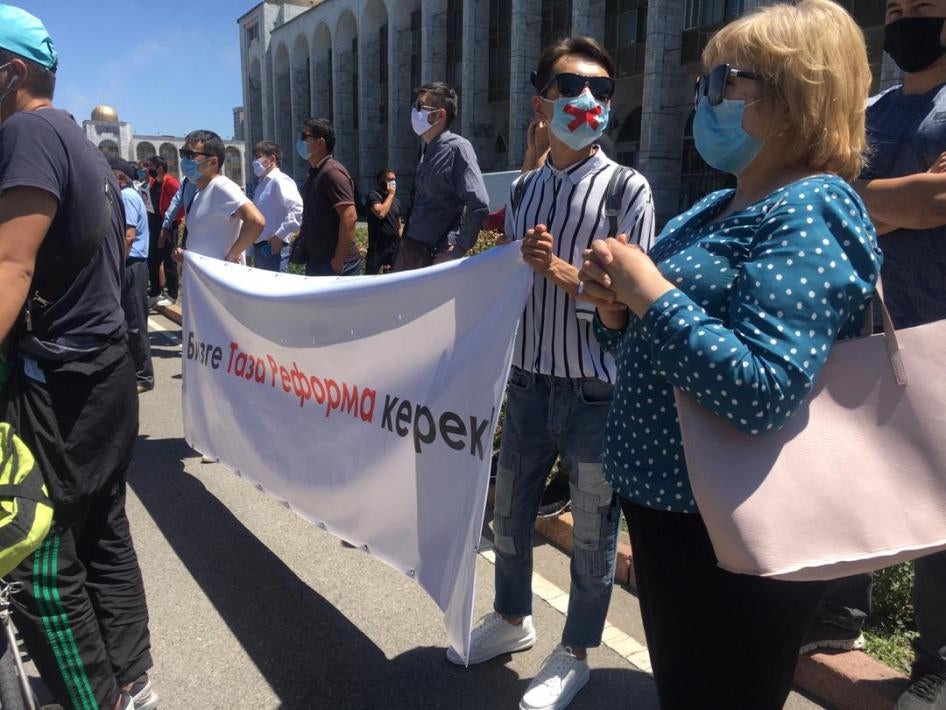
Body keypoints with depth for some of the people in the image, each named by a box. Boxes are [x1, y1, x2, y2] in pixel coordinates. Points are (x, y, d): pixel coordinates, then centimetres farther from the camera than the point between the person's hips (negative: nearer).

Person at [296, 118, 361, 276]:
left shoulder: (332, 172, -15)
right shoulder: (313, 173, 13)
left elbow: (349, 217, -24)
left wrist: (338, 261, -24)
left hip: (334, 263, -9)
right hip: (315, 261, 9)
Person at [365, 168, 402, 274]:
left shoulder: (396, 201, 15)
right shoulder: (373, 195, -5)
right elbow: (381, 213, -22)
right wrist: (390, 194, -10)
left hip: (394, 247, 6)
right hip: (377, 248, -6)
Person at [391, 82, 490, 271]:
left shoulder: (457, 147, -13)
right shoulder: (427, 150, 11)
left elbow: (479, 205, -22)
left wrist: (458, 250, -19)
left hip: (434, 256, -8)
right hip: (408, 250, 8)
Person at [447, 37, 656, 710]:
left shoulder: (627, 188, -7)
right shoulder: (525, 188, 8)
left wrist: (563, 272, -21)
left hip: (598, 392, -5)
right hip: (529, 382, 5)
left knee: (593, 530, 9)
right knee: (510, 511, 19)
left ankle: (575, 655, 33)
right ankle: (512, 619, 45)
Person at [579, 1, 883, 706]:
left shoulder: (812, 213, -18)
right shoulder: (716, 209, 10)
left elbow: (762, 391, -31)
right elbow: (658, 349, 16)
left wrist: (651, 293, -24)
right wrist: (620, 310, -4)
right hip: (669, 502, 9)